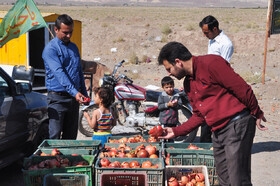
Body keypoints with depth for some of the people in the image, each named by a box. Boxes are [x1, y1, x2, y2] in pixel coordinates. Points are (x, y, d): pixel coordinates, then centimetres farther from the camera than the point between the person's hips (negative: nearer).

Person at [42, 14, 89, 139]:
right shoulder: (50, 49, -9)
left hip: (74, 98, 6)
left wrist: (84, 94, 16)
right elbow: (59, 73, -21)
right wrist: (74, 92, -31)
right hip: (58, 97, -6)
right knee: (54, 137, -5)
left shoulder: (74, 47, 14)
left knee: (71, 136, 11)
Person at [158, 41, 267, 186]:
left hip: (237, 125, -9)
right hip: (218, 132, 9)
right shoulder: (188, 83, 15)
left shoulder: (210, 63, -13)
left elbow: (242, 88, -14)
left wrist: (256, 114, -7)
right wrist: (176, 131, 14)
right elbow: (198, 115, 19)